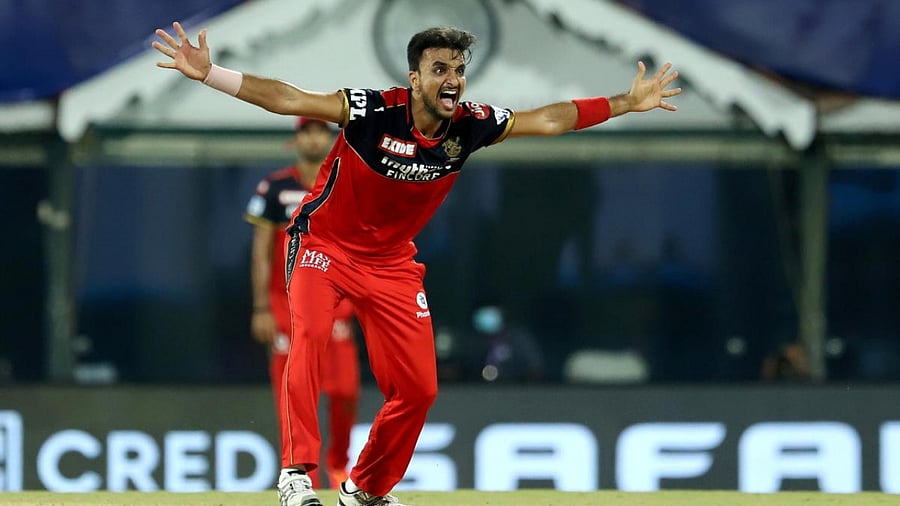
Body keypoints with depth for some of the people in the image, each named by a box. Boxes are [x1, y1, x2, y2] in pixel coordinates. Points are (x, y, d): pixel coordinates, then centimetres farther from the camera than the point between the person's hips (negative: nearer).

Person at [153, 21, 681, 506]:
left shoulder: (471, 125, -14)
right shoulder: (373, 111, -26)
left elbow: (548, 120, -2)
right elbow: (287, 99, -29)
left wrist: (627, 103, -2)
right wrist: (208, 74, -39)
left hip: (391, 262, 5)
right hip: (325, 245, -5)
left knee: (419, 388, 3)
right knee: (310, 334, -33)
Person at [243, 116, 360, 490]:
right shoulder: (275, 188, 1)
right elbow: (261, 251, 0)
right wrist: (261, 310, -6)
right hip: (286, 302, -1)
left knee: (345, 389, -8)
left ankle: (338, 463, 15)